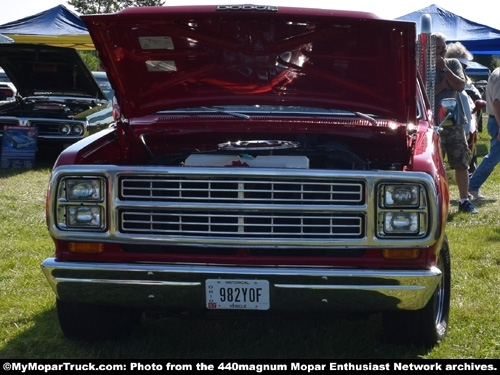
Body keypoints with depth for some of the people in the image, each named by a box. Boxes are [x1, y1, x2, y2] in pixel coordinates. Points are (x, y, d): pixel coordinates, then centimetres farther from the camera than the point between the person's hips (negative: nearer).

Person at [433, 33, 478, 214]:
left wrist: (444, 68, -12)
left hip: (455, 122, 2)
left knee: (462, 164, 3)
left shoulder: (453, 64, 7)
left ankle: (464, 201, 11)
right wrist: (444, 83, -12)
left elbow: (461, 86, -8)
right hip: (433, 123, -2)